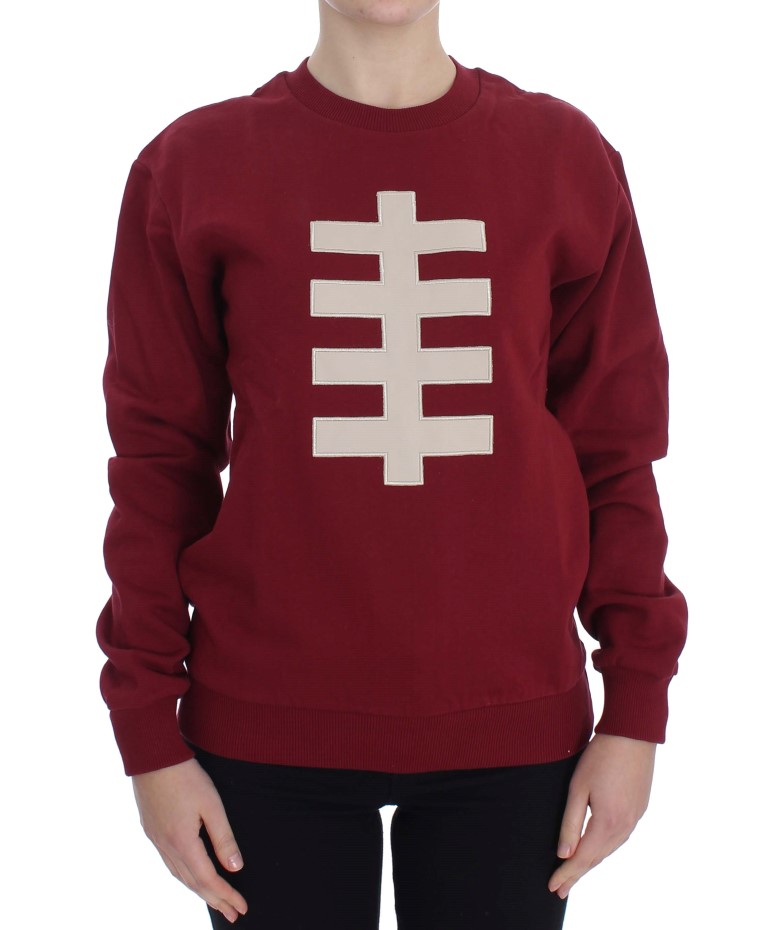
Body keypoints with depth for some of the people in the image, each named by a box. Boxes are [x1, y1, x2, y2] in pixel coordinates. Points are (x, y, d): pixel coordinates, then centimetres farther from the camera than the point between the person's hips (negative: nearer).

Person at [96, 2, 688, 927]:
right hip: (269, 729, 0)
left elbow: (617, 447, 4)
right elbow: (159, 461, 2)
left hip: (513, 724, 1)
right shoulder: (189, 165, 1)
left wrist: (636, 711, 2)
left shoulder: (569, 156, 3)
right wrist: (150, 737, 0)